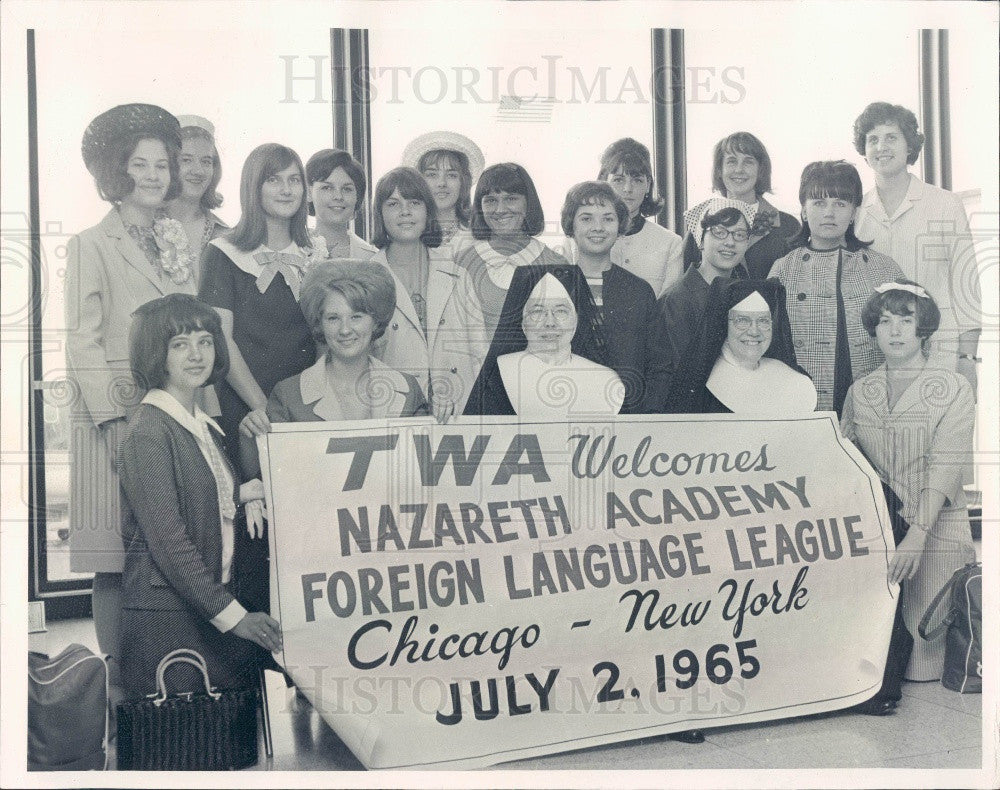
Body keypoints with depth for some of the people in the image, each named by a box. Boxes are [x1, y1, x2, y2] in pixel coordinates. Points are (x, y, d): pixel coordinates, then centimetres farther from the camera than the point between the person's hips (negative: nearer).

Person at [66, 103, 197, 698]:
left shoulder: (178, 240, 16)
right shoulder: (92, 246, -1)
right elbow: (82, 344, -6)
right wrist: (115, 418, -13)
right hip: (118, 414, -5)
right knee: (117, 559, -3)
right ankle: (118, 681, 6)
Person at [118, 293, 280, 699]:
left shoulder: (203, 426, 13)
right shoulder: (148, 430, -12)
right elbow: (167, 539, -17)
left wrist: (247, 492, 7)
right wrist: (232, 614, -18)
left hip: (212, 603, 8)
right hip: (165, 617, -8)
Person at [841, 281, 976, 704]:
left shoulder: (954, 389, -1)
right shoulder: (859, 392, 10)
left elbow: (945, 467, -12)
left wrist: (916, 536, -22)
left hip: (935, 527, -2)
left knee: (927, 629, -6)